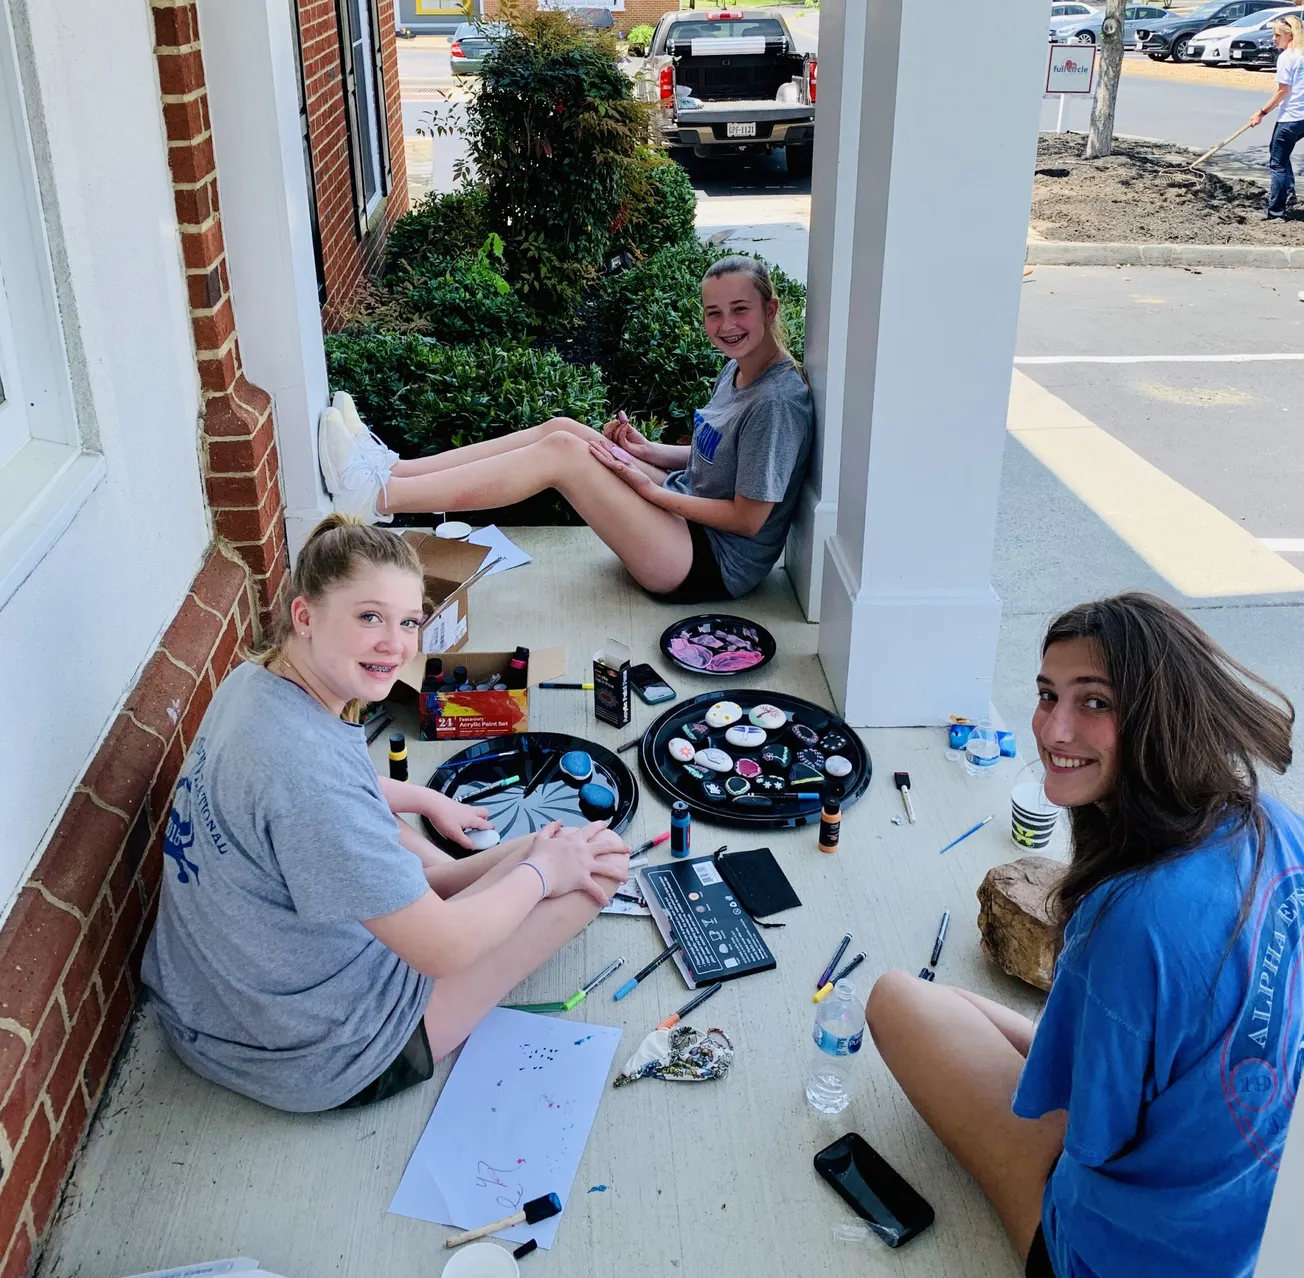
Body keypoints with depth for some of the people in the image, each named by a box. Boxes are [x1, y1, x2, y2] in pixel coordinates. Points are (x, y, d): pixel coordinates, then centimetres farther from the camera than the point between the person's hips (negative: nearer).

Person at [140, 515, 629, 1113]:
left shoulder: (250, 682, -6)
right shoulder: (307, 769, -35)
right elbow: (444, 950, -28)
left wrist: (426, 799, 21)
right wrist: (539, 872, -12)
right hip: (315, 1062, -9)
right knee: (597, 860, -6)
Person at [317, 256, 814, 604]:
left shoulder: (775, 402, -20)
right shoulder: (736, 369, 9)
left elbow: (749, 519, -21)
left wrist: (646, 488, -18)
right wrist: (649, 452, 4)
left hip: (715, 562, -9)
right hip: (686, 511, 9)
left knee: (560, 451, -22)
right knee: (560, 428, -2)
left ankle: (377, 495, -22)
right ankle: (393, 468, -5)